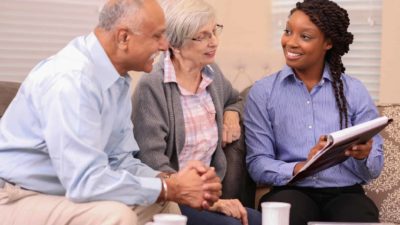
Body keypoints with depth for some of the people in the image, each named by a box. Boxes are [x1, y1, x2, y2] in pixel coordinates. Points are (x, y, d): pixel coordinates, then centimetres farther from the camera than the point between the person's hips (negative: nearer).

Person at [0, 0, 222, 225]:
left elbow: (120, 160, 6)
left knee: (163, 204, 4)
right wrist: (171, 189, -22)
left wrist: (171, 182, -13)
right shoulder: (70, 79, -26)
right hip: (19, 201, -9)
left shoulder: (118, 78, 4)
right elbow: (85, 181, -31)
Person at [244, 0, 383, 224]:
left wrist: (363, 157, -17)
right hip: (290, 192, -2)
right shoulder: (262, 92, 5)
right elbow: (257, 164, -2)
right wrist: (299, 169, -20)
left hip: (345, 194, 2)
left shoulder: (354, 91, 7)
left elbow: (374, 169, 6)